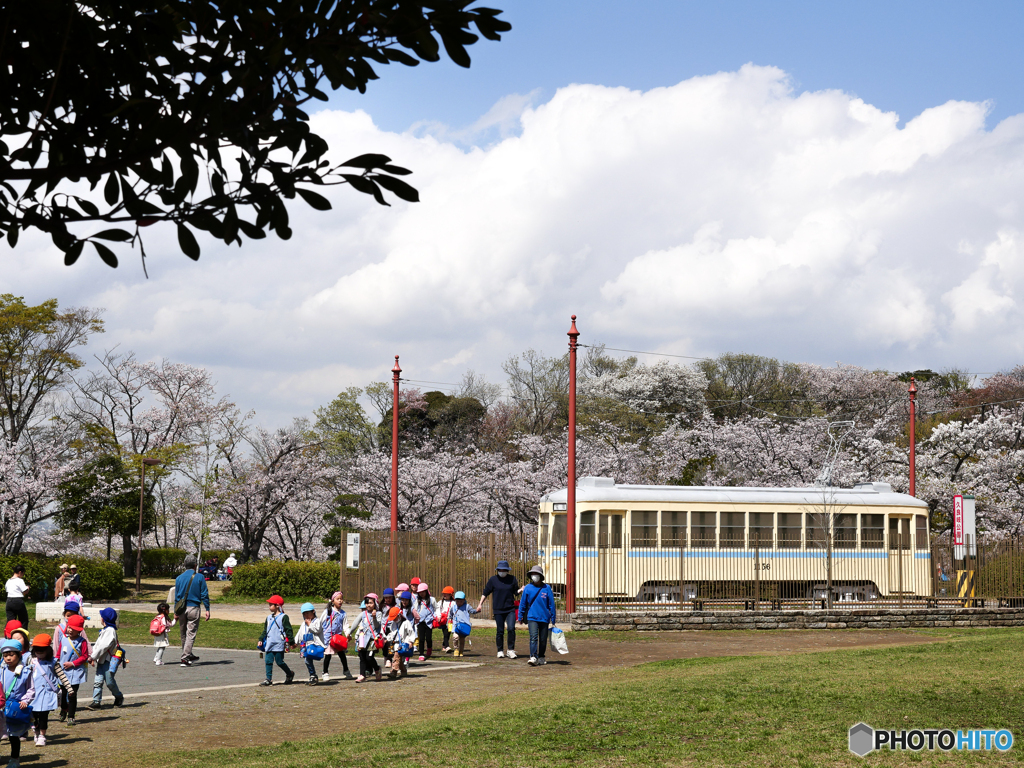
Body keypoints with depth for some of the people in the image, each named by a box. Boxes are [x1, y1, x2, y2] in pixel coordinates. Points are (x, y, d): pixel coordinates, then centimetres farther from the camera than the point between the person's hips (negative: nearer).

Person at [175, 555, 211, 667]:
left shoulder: (179, 578, 7)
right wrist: (207, 609, -1)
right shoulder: (199, 578, -4)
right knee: (191, 633, -3)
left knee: (184, 634, 15)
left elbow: (176, 596, 11)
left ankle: (189, 655, 29)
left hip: (182, 608, 4)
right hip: (194, 608, -4)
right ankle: (185, 658, -10)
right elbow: (204, 595, -5)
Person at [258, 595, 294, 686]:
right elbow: (265, 630, 23)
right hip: (269, 644, 7)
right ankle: (268, 679, 3)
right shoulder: (269, 618, 16)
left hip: (279, 644, -7)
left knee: (279, 661, -2)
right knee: (268, 661, 0)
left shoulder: (283, 617, -6)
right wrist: (261, 640, 14)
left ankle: (289, 674, 19)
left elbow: (288, 630, -6)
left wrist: (291, 642, -8)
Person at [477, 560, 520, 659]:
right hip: (498, 610, 0)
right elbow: (485, 593, 8)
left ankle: (511, 650, -5)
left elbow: (516, 592, 12)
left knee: (511, 629, -15)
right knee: (500, 631, 3)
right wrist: (480, 603, 3)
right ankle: (500, 651, 15)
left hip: (510, 609, 0)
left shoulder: (512, 579, 5)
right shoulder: (493, 580, 3)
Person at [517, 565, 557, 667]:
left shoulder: (546, 588, -1)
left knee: (543, 639, 9)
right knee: (533, 637, -15)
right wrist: (520, 617, 12)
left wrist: (553, 619, 5)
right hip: (532, 617, -1)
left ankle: (541, 657, 24)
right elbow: (523, 603, 9)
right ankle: (533, 657, -20)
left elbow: (551, 604, 4)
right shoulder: (528, 588, 1)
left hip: (544, 618, 1)